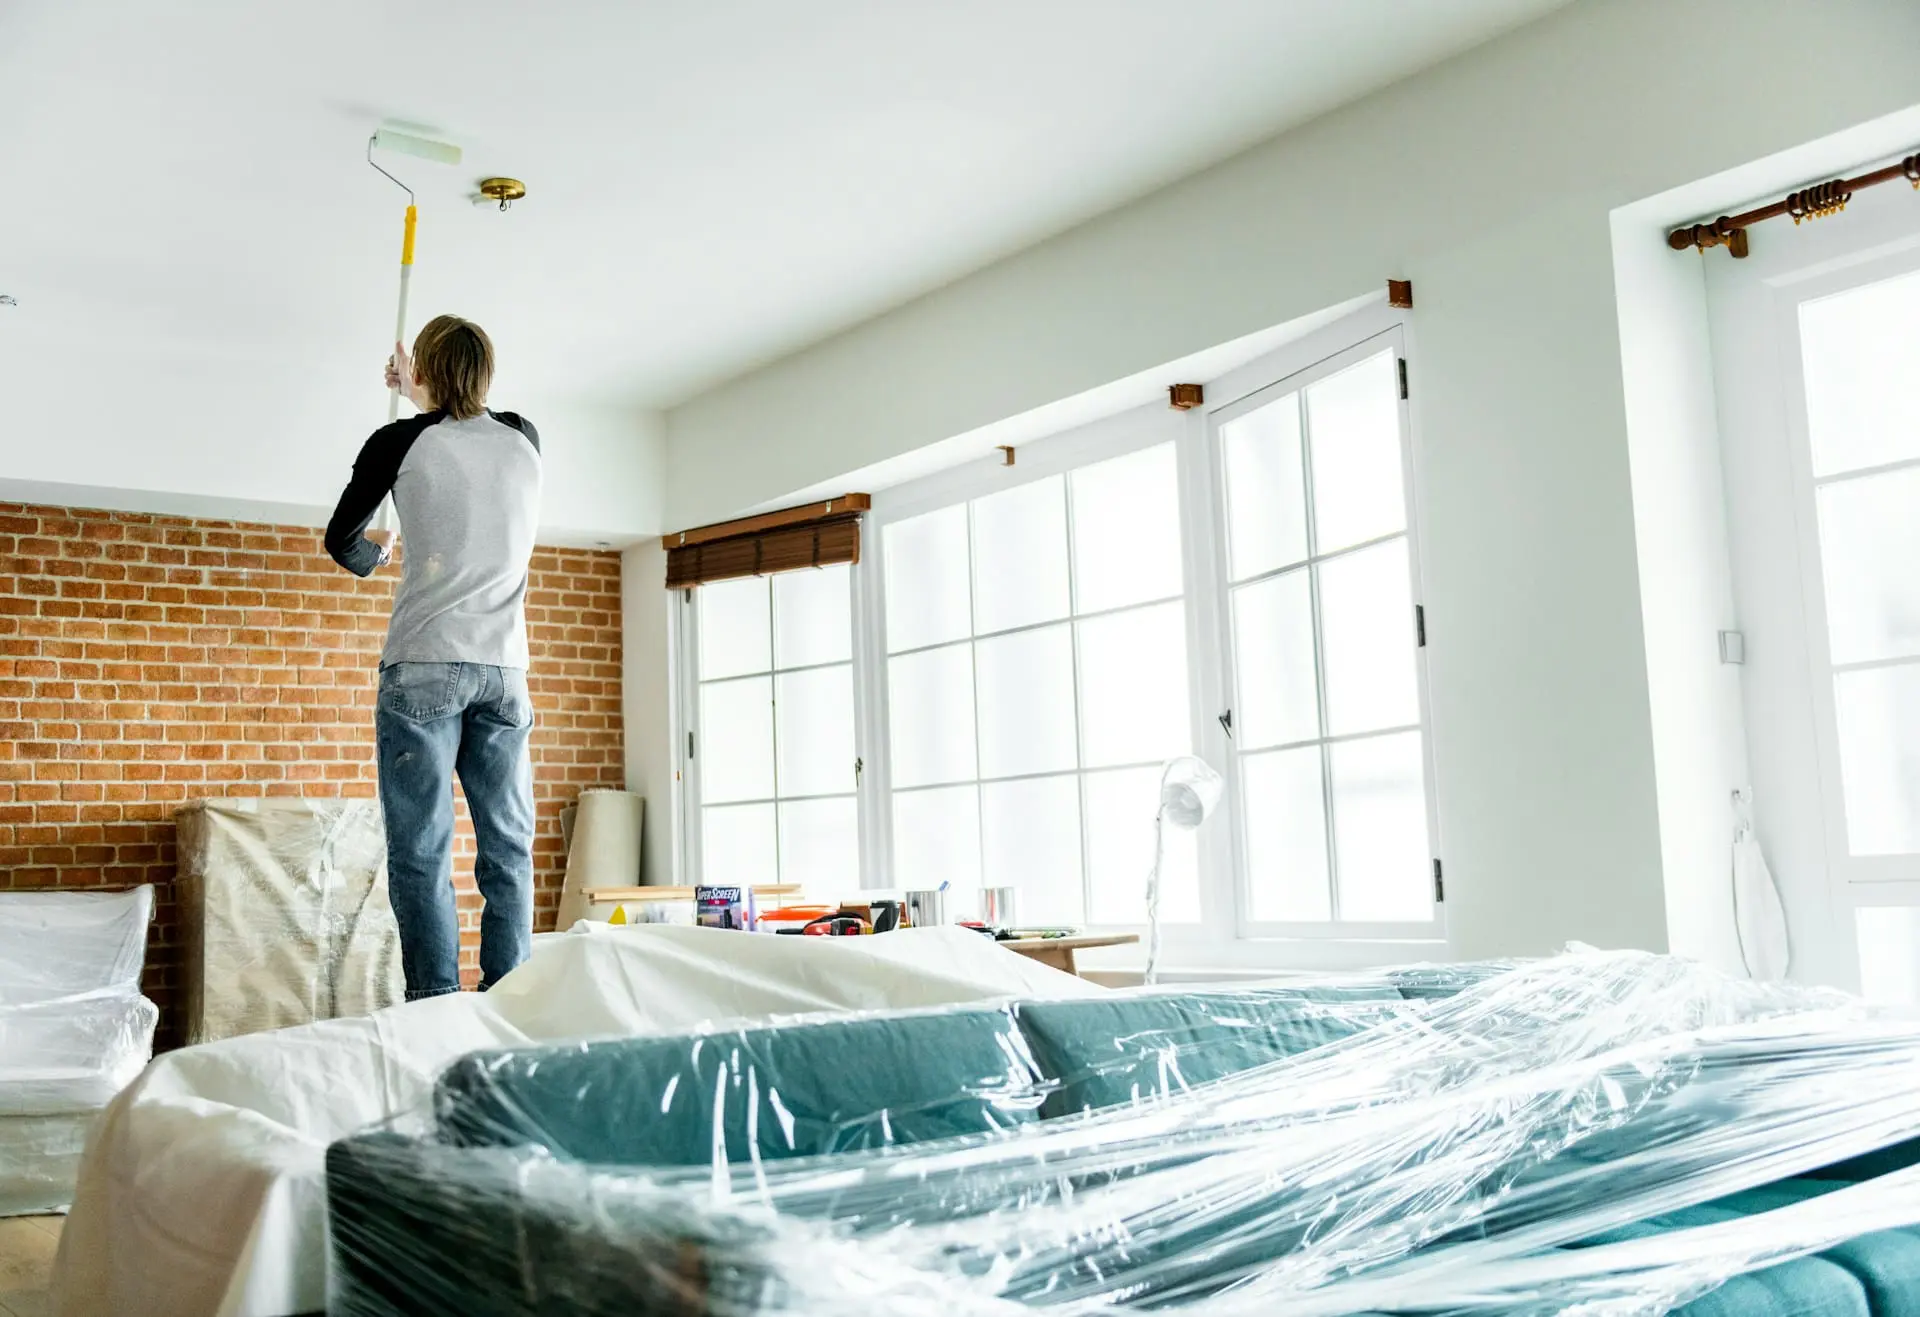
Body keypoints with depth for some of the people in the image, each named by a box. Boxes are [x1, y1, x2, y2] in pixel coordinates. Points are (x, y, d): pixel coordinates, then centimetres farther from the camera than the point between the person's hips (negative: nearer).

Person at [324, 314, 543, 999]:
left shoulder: (401, 442, 0)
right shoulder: (525, 442, 10)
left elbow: (340, 541, 14)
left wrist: (371, 554, 36)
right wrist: (417, 394, 49)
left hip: (424, 667, -3)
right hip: (505, 670, 4)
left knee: (422, 854, -3)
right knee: (508, 853, 3)